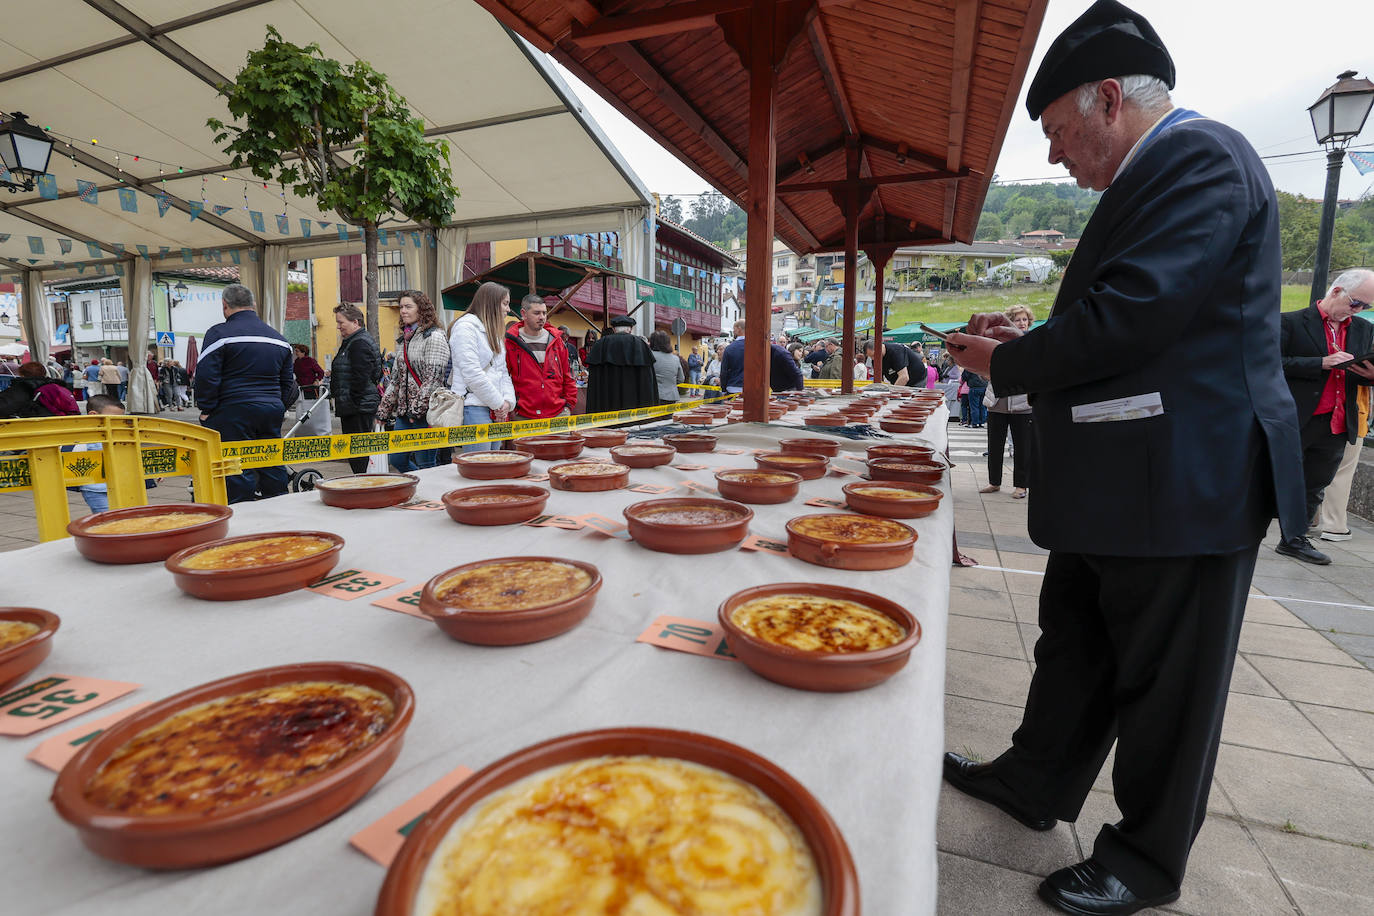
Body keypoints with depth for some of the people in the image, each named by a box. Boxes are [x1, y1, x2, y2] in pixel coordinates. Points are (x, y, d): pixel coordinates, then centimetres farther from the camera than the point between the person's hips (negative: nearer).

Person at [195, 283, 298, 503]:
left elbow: (206, 377, -10)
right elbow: (288, 383, 18)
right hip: (272, 414, 6)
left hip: (233, 412, -6)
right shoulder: (278, 338, 14)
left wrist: (206, 410, -1)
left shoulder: (219, 333, -5)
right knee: (273, 466, 11)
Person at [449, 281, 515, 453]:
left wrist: (508, 401, 0)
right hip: (474, 408, -9)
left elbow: (503, 372, 18)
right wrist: (499, 404, -9)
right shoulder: (465, 326, -7)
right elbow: (473, 374, -16)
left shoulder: (494, 332, 23)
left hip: (496, 411, 9)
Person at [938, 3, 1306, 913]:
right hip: (1116, 479, 10)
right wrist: (1029, 342, 8)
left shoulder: (1198, 155, -13)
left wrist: (1004, 364, -10)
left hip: (1182, 480, -10)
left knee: (1163, 678, 6)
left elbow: (1129, 317, -24)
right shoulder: (1155, 175, 18)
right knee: (1075, 643, 20)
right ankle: (1037, 783, 39)